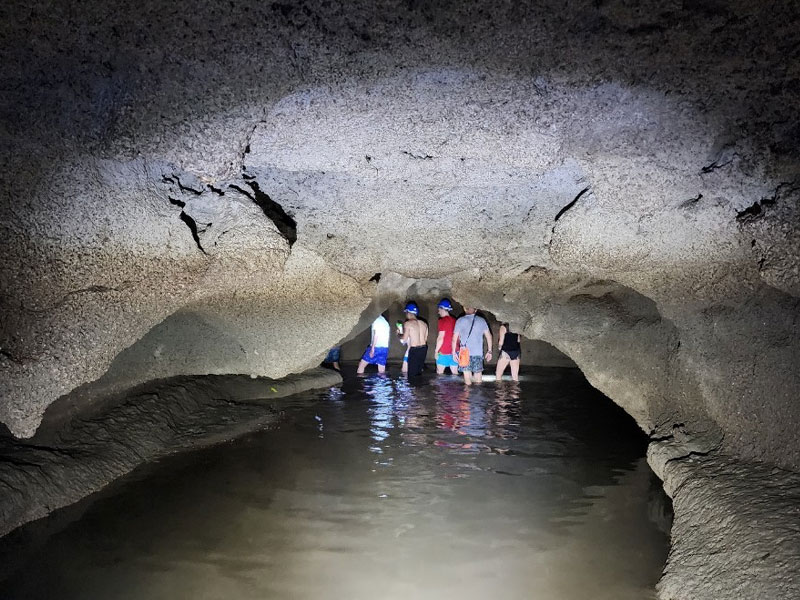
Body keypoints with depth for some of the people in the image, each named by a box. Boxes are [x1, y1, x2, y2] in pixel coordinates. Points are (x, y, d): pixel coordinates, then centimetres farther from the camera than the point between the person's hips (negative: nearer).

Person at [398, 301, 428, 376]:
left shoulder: (408, 323, -8)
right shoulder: (424, 323, 9)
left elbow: (404, 339, -12)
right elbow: (425, 338, 12)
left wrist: (399, 334, 7)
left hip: (414, 350, -6)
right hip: (423, 349, 6)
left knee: (412, 374, 0)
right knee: (419, 372, 16)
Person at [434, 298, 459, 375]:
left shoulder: (442, 321, -12)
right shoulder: (454, 321, 7)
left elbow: (440, 338, -16)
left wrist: (436, 351, -8)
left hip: (444, 352, -6)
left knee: (439, 373, 5)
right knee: (455, 372, 7)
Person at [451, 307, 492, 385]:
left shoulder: (460, 321, 1)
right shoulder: (482, 321, 6)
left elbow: (454, 338, 0)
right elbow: (489, 336, 7)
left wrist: (454, 352, 8)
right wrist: (489, 351, 14)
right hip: (478, 352, 2)